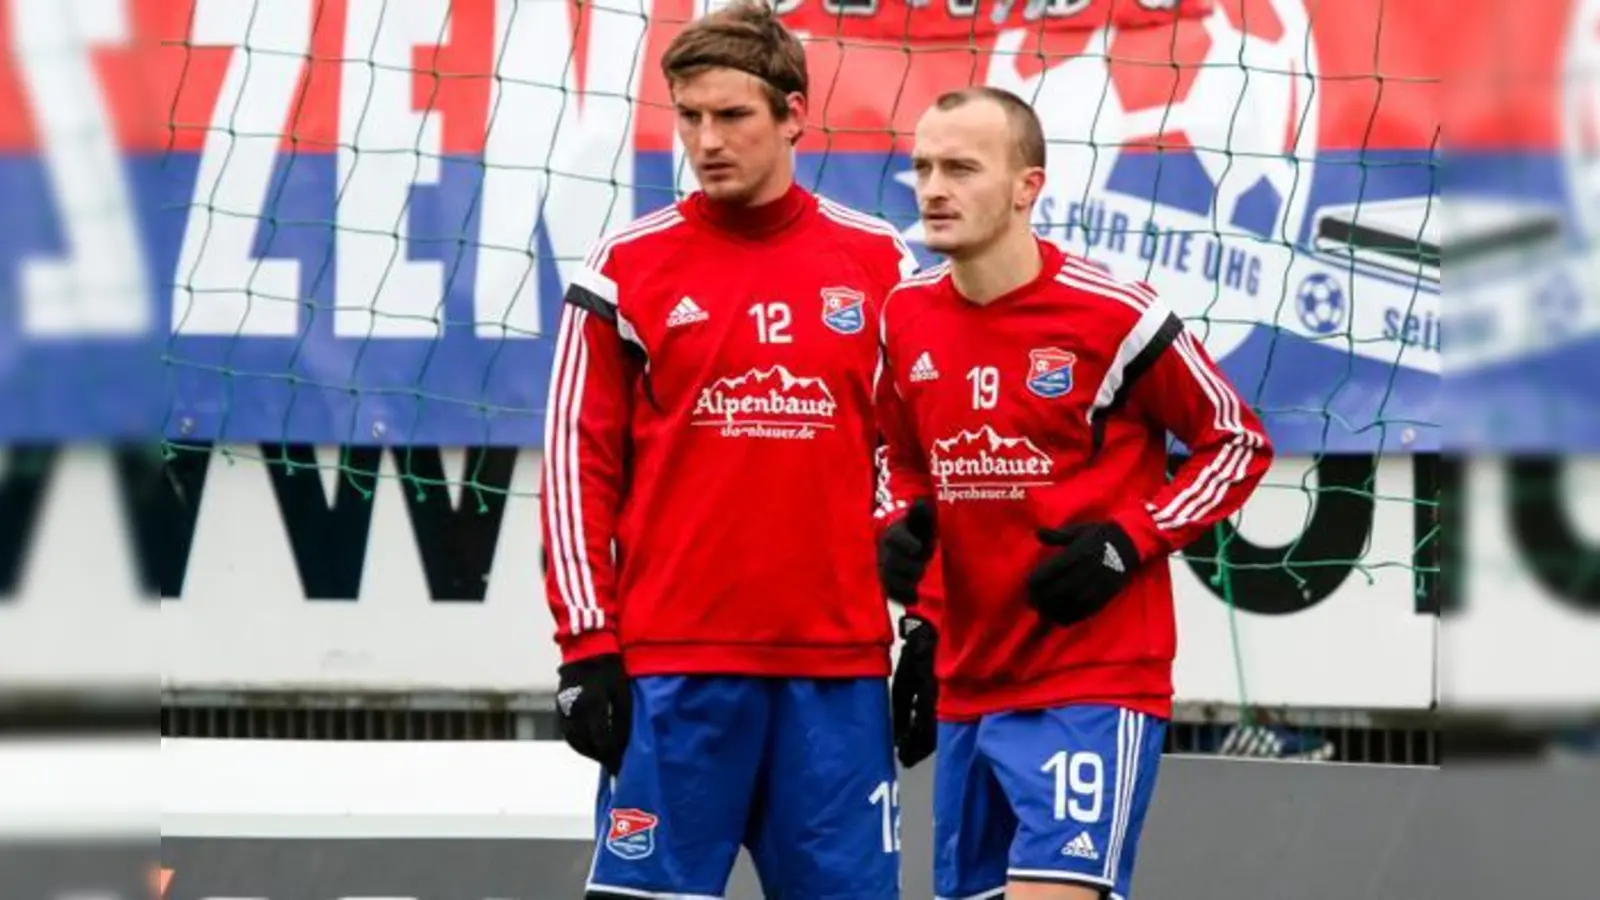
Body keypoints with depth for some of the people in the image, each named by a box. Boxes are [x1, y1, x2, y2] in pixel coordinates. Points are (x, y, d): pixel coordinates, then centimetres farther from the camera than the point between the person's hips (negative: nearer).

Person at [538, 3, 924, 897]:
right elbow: (579, 459, 3)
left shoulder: (879, 263, 8)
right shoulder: (628, 266, 3)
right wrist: (588, 645, -3)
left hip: (840, 665, 2)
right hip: (672, 666, -2)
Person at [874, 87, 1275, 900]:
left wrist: (1128, 543, -13)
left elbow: (1239, 443, -2)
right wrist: (899, 527, -1)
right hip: (965, 691, 7)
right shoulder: (907, 316, 5)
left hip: (1093, 686, -7)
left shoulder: (1109, 314, -12)